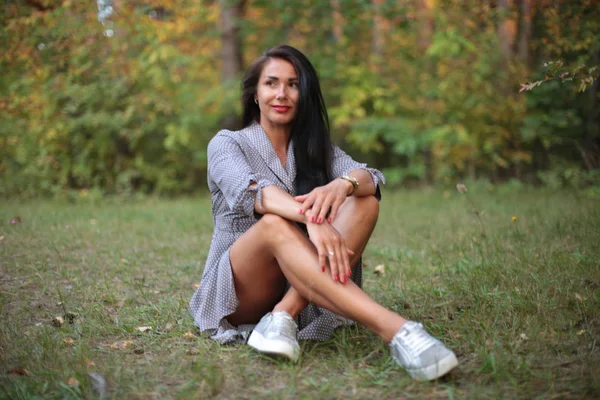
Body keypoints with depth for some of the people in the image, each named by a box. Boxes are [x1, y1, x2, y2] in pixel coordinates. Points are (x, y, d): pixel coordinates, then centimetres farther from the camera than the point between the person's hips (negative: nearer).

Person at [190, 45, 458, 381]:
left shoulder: (316, 147, 12)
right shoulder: (226, 144, 0)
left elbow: (370, 177, -11)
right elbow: (253, 191, -24)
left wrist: (343, 184, -36)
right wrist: (312, 218, -45)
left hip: (303, 287, 4)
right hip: (240, 293, -3)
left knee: (365, 201, -18)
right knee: (275, 224, -36)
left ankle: (285, 315, -32)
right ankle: (395, 328, -50)